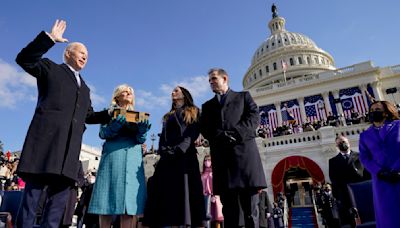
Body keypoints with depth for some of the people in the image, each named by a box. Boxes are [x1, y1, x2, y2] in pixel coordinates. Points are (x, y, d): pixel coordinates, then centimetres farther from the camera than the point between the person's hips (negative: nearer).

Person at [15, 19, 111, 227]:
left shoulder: (85, 88, 29)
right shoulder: (51, 68, 15)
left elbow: (89, 116, 26)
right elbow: (24, 59, -2)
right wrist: (49, 38, -8)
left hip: (70, 146, 6)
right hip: (46, 138, -5)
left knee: (61, 195, 2)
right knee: (33, 191, -6)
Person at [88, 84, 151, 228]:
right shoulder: (110, 112, 14)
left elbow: (141, 139, 9)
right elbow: (103, 133, 1)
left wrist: (143, 129, -14)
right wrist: (116, 124, -19)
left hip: (133, 158, 2)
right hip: (113, 155, -2)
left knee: (130, 198, -6)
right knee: (109, 196, -6)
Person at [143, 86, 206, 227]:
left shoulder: (194, 112, 15)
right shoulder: (168, 116, 27)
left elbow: (193, 134, -1)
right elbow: (163, 137, 16)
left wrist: (179, 150, -15)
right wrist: (164, 150, -5)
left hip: (186, 156, -4)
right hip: (167, 158, 4)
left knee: (185, 192, -11)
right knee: (166, 193, -5)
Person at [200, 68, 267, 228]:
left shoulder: (243, 96, 20)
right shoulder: (207, 105, 26)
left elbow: (254, 117, 4)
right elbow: (204, 128, 11)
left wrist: (235, 134, -11)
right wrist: (220, 136, -10)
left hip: (244, 150, -2)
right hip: (221, 155, 2)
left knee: (249, 205, -3)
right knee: (229, 205, 0)